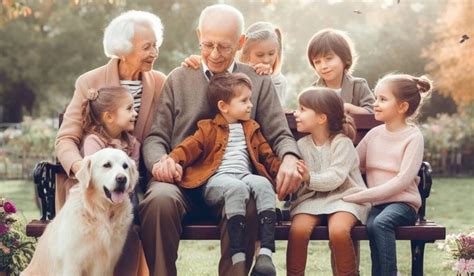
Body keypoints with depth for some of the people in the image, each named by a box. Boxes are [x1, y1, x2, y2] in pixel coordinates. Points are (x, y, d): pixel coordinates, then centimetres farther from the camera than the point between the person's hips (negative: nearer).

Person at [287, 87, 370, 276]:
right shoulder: (302, 144, 9)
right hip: (312, 198, 4)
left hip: (343, 196, -4)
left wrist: (309, 178, -28)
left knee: (338, 231, -33)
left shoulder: (342, 142, -7)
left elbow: (336, 178, -17)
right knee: (298, 229, -26)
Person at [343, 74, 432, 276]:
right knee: (372, 224, -30)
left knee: (380, 223, -33)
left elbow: (402, 180, -14)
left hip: (403, 202, -3)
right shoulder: (374, 134, 11)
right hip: (375, 204, 3)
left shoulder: (413, 137, -4)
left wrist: (358, 196, -20)